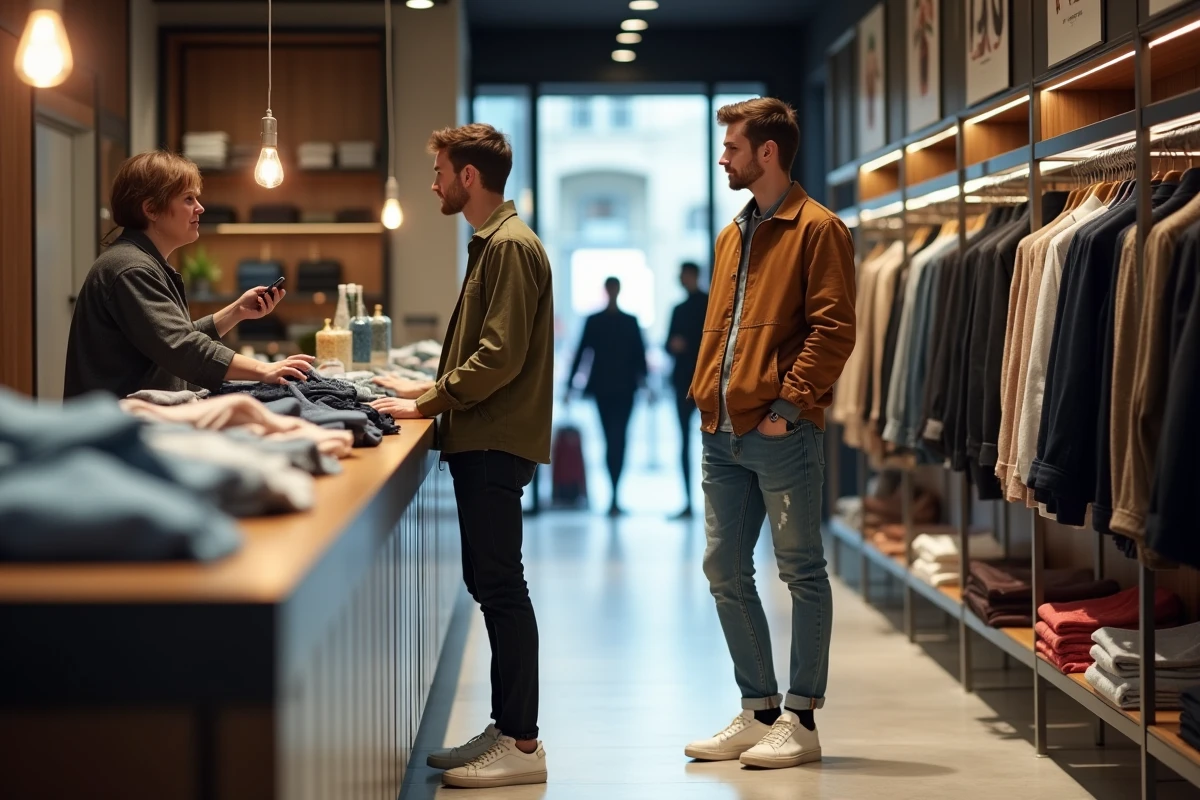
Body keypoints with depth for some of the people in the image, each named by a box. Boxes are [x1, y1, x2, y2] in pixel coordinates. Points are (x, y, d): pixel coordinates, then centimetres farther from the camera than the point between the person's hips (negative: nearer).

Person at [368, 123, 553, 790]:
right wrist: (436, 388, 15)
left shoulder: (511, 245, -13)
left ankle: (523, 743, -4)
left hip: (497, 442, -10)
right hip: (483, 441, 10)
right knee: (489, 582, 12)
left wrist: (429, 405, -16)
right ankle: (506, 729, 18)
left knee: (499, 585, -8)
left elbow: (502, 354, -21)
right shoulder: (491, 244, 19)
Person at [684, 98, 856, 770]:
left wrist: (789, 401, -17)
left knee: (801, 571, 0)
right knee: (725, 569, 9)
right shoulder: (734, 235, 19)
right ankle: (759, 711, 19)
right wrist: (708, 393, 10)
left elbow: (833, 329, -13)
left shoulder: (817, 229, -6)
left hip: (782, 431, -8)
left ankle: (801, 720, 6)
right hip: (723, 431, 8)